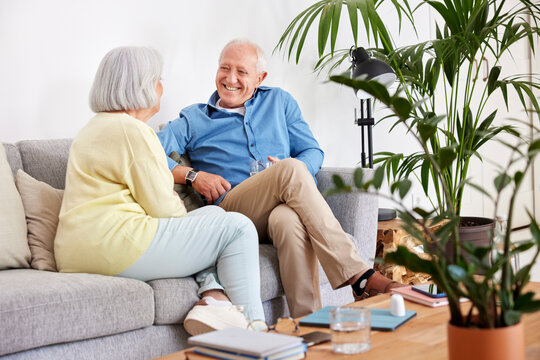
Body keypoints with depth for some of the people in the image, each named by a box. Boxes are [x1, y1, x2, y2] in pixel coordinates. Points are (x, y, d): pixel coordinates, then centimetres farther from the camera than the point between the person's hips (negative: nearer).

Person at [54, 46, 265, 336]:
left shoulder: (96, 127, 23)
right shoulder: (132, 130, -11)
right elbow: (163, 208, -11)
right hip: (116, 247, -11)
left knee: (213, 214, 18)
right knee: (237, 227, -6)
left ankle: (213, 297, -5)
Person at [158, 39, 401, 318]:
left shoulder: (279, 102, 25)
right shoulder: (193, 120, 20)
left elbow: (313, 153, 19)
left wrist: (294, 172, -5)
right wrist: (192, 175, -7)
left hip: (285, 205, 2)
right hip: (233, 211, -2)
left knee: (289, 221, -40)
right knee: (291, 169, -34)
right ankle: (359, 276, -38)